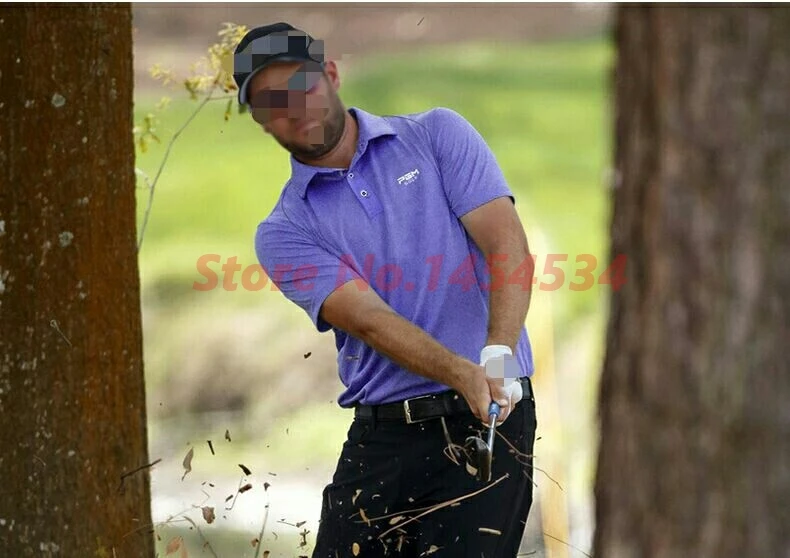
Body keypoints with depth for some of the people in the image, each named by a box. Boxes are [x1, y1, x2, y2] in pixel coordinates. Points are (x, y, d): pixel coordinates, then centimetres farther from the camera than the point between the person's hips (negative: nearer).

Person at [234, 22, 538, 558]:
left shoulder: (438, 135, 7)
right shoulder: (284, 235, 7)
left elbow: (508, 245, -5)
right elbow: (369, 320, -9)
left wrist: (498, 354, -23)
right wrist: (462, 375, -26)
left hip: (489, 416, -2)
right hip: (379, 437, 3)